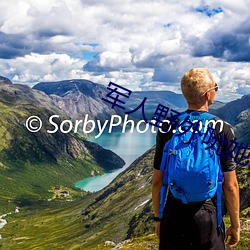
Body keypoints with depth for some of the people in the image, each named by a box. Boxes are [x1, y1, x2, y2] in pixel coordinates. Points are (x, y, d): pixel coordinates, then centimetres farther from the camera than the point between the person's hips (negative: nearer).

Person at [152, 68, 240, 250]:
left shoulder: (167, 128, -5)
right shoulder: (223, 130, -11)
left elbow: (157, 180, 0)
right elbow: (230, 186, -8)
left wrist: (158, 217, 13)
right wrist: (235, 225, 4)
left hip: (173, 216, 2)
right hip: (208, 217, -2)